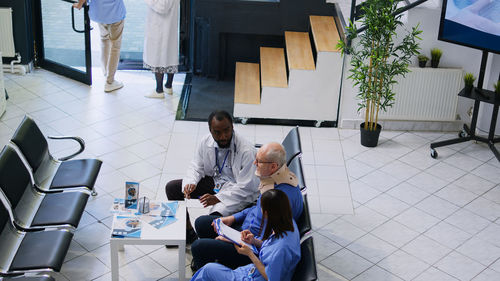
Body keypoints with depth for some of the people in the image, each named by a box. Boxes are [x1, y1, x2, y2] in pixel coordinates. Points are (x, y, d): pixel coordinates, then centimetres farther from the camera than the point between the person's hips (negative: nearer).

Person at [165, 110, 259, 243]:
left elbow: (245, 187, -24)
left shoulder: (247, 151, -26)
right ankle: (188, 232, 13)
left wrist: (218, 198, -33)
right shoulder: (207, 141, -7)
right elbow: (196, 166, 6)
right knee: (172, 188, 1)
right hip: (214, 181, 7)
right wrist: (190, 183, -17)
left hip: (237, 192, -7)